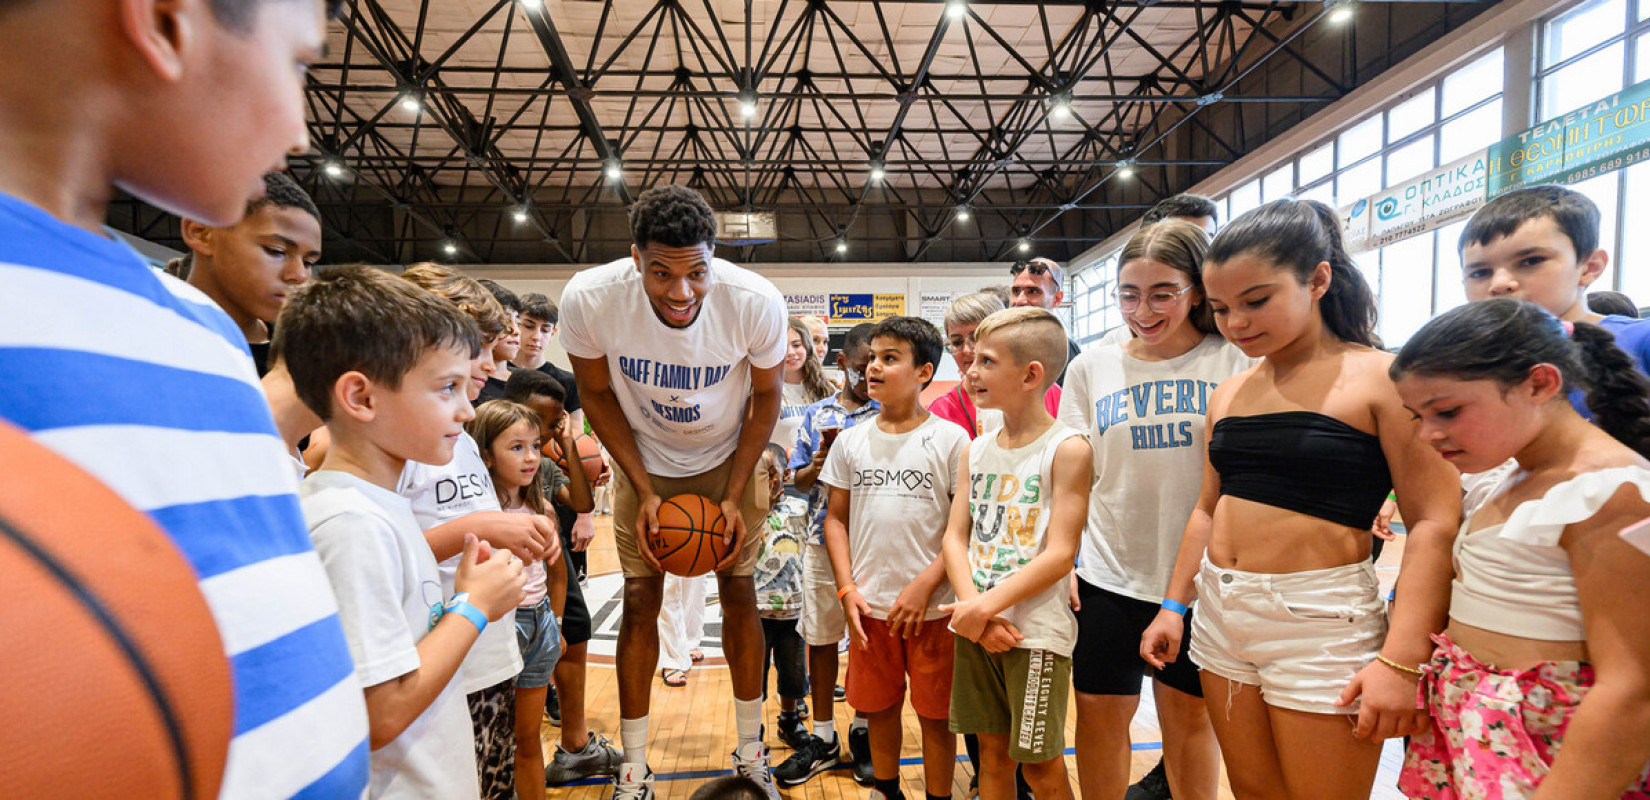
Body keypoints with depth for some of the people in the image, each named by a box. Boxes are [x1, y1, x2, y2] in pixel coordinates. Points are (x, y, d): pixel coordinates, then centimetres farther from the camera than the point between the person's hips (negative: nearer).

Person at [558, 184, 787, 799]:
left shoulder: (757, 302, -30)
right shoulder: (588, 299, -29)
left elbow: (766, 396, -11)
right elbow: (597, 393, -10)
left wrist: (734, 496, -13)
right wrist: (645, 491, -14)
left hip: (729, 459, 0)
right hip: (643, 463, 0)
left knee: (739, 593, 4)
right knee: (640, 599, 2)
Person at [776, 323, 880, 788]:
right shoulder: (817, 415, 7)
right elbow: (798, 480, 8)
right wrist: (819, 462, -12)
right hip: (822, 542, 3)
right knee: (820, 638, 10)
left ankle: (862, 731, 28)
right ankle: (823, 737, 26)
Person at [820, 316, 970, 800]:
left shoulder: (950, 439, -6)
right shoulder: (851, 440, 4)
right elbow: (836, 518, 8)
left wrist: (924, 585, -14)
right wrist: (847, 588, -2)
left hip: (931, 607, -3)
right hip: (869, 606, 3)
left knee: (936, 714, 9)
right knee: (879, 707, 17)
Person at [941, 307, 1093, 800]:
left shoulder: (1067, 449, -9)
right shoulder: (975, 452, 9)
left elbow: (1060, 555, -15)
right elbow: (955, 537, 4)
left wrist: (987, 605, -19)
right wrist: (972, 608, -12)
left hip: (1036, 629, -5)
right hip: (975, 628, 5)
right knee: (992, 752, 15)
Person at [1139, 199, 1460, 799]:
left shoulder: (1380, 377, -8)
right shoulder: (1228, 393, 10)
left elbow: (1434, 523, -13)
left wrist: (1400, 660, -20)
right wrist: (1173, 606, 13)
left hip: (1319, 622, -5)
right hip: (1220, 614, 6)